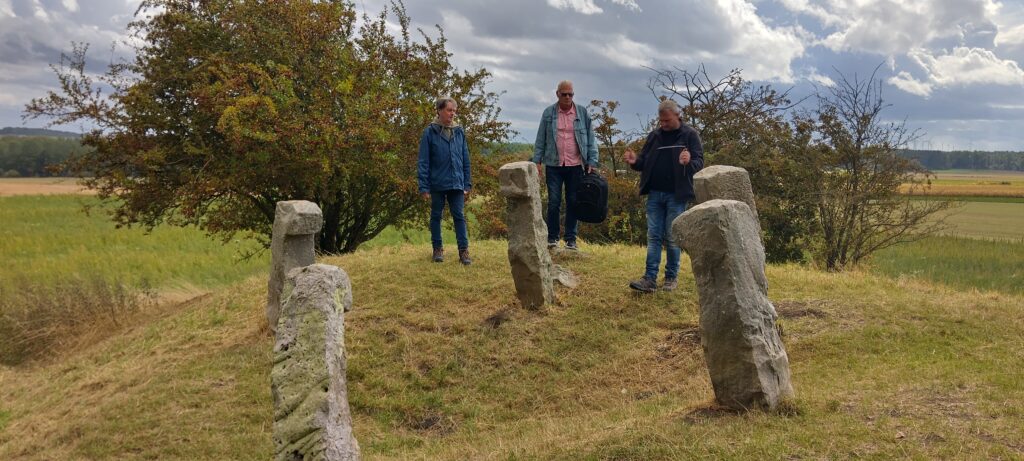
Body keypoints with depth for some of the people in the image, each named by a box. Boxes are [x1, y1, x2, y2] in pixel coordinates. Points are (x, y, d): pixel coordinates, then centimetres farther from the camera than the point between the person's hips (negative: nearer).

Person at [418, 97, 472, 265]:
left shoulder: (459, 132, 5)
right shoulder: (430, 132, -5)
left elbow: (465, 160, 10)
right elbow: (423, 162, -5)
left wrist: (467, 184, 6)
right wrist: (424, 186, -9)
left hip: (456, 183, 2)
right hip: (437, 183, -2)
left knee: (459, 216, -1)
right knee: (436, 216, 10)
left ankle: (464, 250, 1)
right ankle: (438, 249, 21)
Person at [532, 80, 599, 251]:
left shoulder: (582, 113, 5)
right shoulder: (549, 113, 5)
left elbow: (590, 139, 5)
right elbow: (540, 139, 5)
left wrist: (592, 162, -2)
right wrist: (537, 161, -1)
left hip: (575, 166, 1)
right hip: (554, 165, -1)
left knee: (573, 203, 5)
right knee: (553, 202, -1)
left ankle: (571, 239, 12)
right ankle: (552, 238, 9)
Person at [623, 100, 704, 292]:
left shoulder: (690, 135, -2)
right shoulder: (654, 135, 10)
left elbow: (700, 162, -8)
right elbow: (644, 162, 15)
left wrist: (689, 162, -31)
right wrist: (634, 161, -9)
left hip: (676, 195, -4)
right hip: (655, 194, 4)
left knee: (672, 238, 3)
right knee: (653, 236, 2)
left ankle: (671, 277, 15)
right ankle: (650, 279, 1)